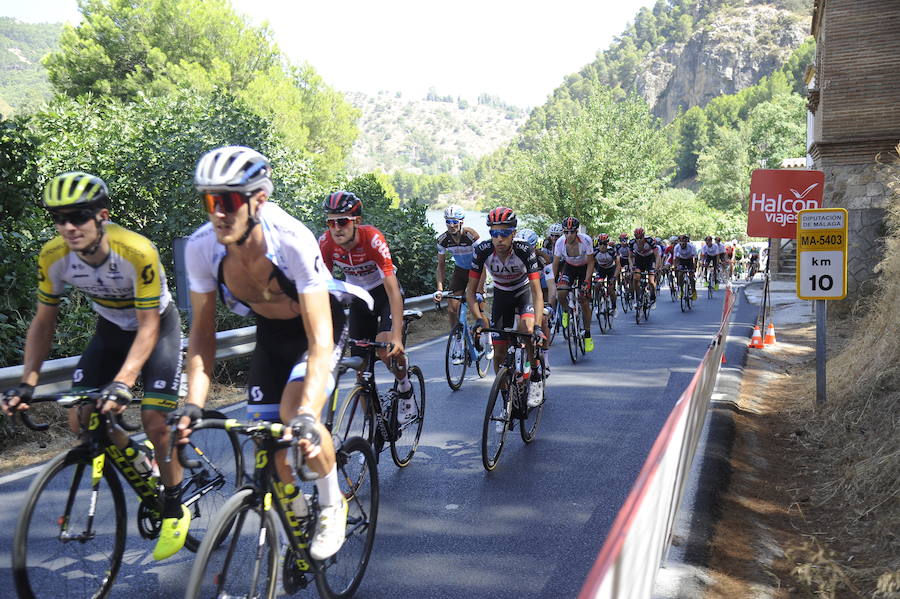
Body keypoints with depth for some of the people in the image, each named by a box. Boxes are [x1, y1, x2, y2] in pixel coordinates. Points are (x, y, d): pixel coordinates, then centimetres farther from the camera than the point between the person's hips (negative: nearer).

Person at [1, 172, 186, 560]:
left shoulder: (137, 252, -34)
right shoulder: (53, 257, -20)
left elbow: (148, 327, -30)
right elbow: (43, 323, -8)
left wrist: (123, 382, -41)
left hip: (157, 327, -5)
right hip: (110, 329, 5)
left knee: (155, 421, -15)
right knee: (80, 420, -8)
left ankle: (175, 510, 7)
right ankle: (139, 462, 21)